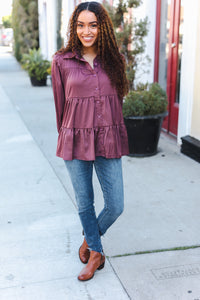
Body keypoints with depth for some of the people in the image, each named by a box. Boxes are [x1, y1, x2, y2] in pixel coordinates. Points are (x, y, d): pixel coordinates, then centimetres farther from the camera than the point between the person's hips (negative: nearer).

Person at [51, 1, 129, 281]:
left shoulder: (114, 60, 3)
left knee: (115, 206, 3)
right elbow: (60, 104, 7)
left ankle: (89, 239, 34)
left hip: (108, 141, 1)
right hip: (76, 141, -1)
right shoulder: (62, 61, -2)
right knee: (84, 203, 11)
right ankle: (96, 252, 36)